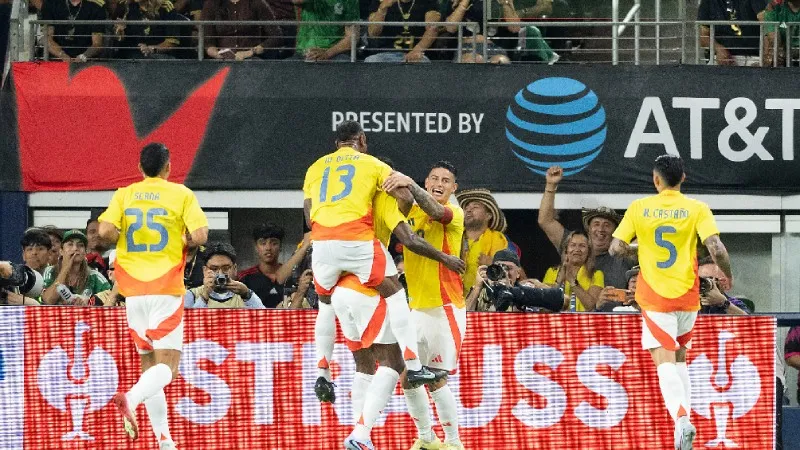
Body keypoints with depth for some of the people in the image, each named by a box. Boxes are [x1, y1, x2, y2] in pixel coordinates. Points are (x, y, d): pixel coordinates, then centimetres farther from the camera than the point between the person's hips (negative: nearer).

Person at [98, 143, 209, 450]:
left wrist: (126, 240, 12)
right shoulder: (181, 195, -1)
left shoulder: (124, 195, 6)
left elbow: (106, 231, -9)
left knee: (149, 363, 12)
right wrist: (184, 244, 10)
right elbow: (200, 235, -11)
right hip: (166, 288, -3)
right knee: (167, 366, -5)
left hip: (134, 289, 3)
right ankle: (132, 398, -35)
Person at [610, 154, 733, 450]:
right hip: (687, 297, 2)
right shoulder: (697, 209, -4)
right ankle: (683, 417, 18)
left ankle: (681, 418, -29)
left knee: (664, 361, -7)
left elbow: (616, 248, -3)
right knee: (679, 355, 23)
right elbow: (716, 248, -13)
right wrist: (728, 273, 6)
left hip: (654, 297, -2)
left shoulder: (639, 208, -2)